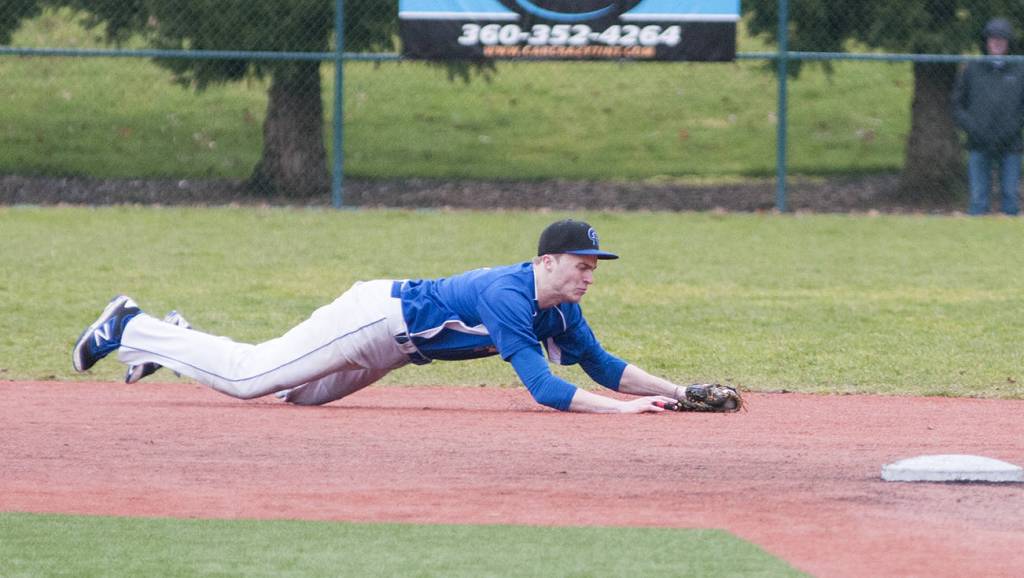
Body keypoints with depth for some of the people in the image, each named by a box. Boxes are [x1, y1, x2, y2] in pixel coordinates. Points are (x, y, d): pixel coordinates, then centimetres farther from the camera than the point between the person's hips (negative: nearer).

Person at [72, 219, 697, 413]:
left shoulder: (561, 309, -3)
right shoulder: (507, 296, -31)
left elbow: (603, 366, 4)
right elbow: (543, 387, -37)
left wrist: (674, 390, -8)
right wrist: (621, 407, -39)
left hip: (394, 339, 9)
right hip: (376, 318, -9)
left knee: (295, 390, 23)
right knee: (247, 378, -7)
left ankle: (175, 341, 35)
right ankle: (131, 329, 8)